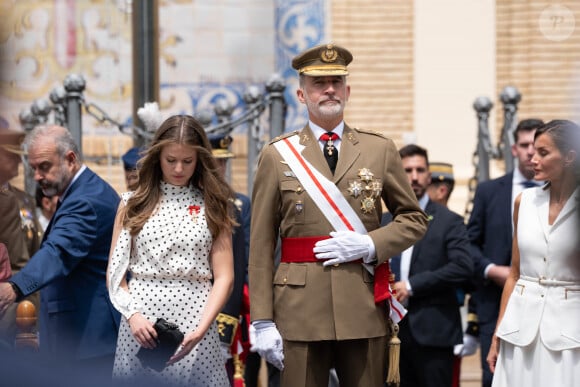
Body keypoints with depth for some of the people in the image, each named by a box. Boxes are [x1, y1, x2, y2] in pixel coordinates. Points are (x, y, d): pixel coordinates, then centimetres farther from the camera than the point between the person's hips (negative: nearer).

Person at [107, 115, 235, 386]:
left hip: (195, 319, -1)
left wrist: (200, 331, -15)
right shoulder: (133, 204, 8)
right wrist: (132, 315, -12)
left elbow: (224, 278, -1)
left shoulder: (213, 206, 5)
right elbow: (115, 273, 6)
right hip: (140, 322, 1)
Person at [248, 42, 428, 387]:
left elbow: (414, 219, 14)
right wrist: (262, 321, -5)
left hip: (365, 306, 1)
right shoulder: (277, 156, 5)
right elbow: (261, 245, 2)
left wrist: (370, 244, -6)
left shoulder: (380, 150, 9)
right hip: (300, 309, -1)